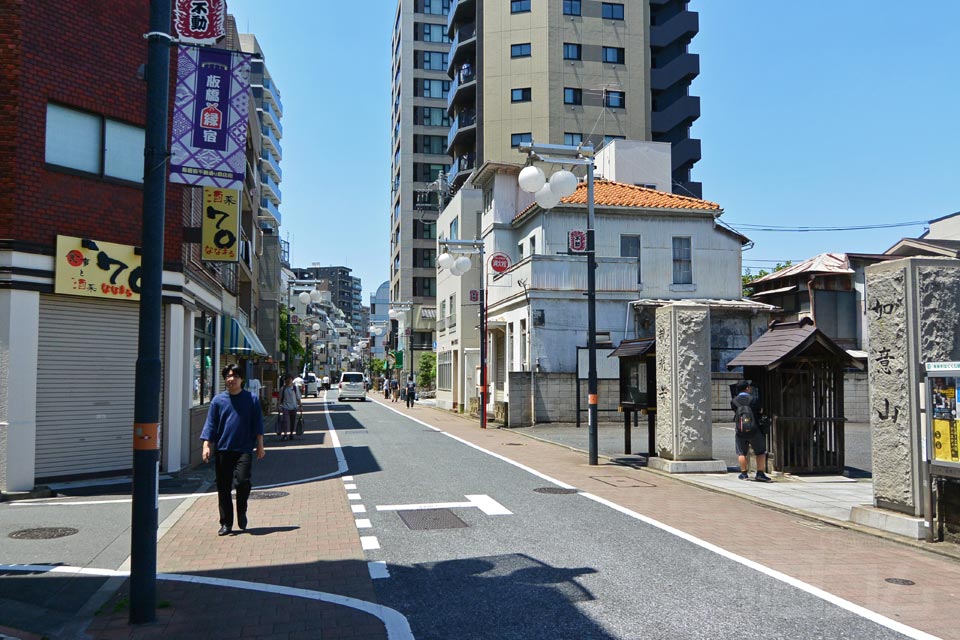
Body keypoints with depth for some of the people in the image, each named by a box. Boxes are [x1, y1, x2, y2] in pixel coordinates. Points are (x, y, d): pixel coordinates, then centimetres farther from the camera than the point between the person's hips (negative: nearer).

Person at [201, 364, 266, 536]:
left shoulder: (251, 399, 5)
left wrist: (260, 446, 6)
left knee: (242, 481, -16)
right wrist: (207, 445, -3)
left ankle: (241, 512, 12)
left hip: (244, 449, -1)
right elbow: (210, 425, 6)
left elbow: (257, 424, 8)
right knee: (223, 488, 4)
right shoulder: (218, 400, 6)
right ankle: (226, 523, 16)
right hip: (222, 449, 2)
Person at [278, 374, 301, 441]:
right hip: (285, 407, -1)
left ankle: (291, 434, 21)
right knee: (285, 420, -13)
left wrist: (300, 405, 0)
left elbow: (298, 398, 5)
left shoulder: (295, 388, 2)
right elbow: (280, 398, 6)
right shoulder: (282, 389, 1)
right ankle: (284, 434, -14)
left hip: (293, 407, 1)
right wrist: (280, 406, 1)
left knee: (293, 422, 8)